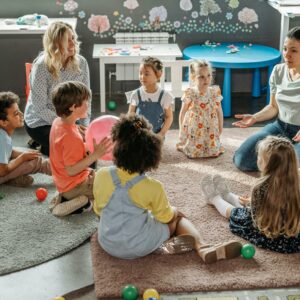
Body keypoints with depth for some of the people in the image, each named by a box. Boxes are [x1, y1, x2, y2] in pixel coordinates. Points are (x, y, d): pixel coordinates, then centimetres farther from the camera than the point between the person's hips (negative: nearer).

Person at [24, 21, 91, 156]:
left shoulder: (81, 62, -8)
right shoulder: (41, 66, -21)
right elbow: (40, 108, -20)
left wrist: (84, 125, -12)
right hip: (41, 122, -5)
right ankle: (46, 148, 10)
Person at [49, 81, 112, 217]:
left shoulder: (58, 122, -1)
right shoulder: (72, 137, -30)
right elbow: (71, 170, -29)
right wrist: (95, 155, -30)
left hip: (64, 183, 9)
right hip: (75, 186, -9)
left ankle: (65, 197, 11)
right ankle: (78, 201, -5)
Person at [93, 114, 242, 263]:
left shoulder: (101, 175, -10)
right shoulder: (153, 187, -17)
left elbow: (98, 209, 5)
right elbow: (166, 217, -1)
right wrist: (173, 211, 23)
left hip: (108, 244, 3)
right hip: (140, 247, -3)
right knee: (178, 215, 22)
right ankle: (201, 247, -5)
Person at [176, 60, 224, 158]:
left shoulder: (215, 92, -8)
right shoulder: (190, 94, -14)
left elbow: (219, 110, 3)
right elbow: (182, 112, -3)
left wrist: (220, 127, 6)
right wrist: (181, 129, 2)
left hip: (210, 129, 2)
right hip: (194, 129, -2)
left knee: (214, 151, -1)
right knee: (193, 152, -3)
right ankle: (182, 144, 29)